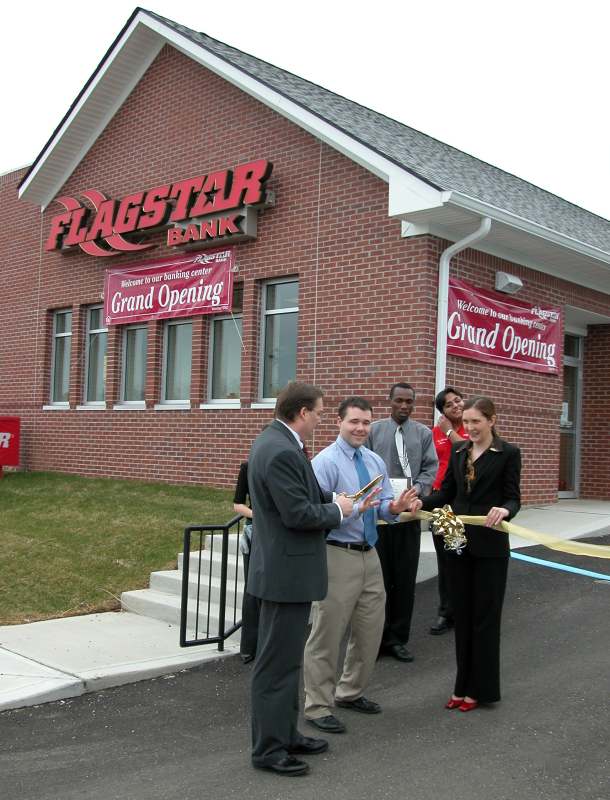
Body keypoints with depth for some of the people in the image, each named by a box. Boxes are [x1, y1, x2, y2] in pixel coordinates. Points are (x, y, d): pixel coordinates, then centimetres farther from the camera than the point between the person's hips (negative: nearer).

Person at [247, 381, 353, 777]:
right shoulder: (282, 452, -24)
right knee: (277, 663, 1)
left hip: (286, 567, 11)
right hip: (287, 571, -11)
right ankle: (269, 748, 13)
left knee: (288, 659, 20)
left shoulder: (275, 441, 9)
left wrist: (332, 498, 3)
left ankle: (285, 735, 33)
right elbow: (299, 514, -24)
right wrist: (338, 510, -8)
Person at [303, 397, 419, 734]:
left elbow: (384, 505, 11)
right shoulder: (325, 462, -12)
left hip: (369, 555, 8)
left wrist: (394, 507, -12)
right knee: (327, 635, 0)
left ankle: (350, 692, 35)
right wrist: (356, 508, -30)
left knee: (370, 630, 17)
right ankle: (317, 705, 14)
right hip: (337, 556, -7)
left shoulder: (376, 462, 10)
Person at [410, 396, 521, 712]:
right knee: (462, 614, 11)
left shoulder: (508, 453, -6)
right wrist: (422, 502, -8)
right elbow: (447, 492, 10)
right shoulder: (458, 451, 9)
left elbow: (513, 498, -7)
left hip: (489, 545, -5)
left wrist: (504, 510, -29)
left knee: (484, 616, 3)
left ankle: (481, 688, 15)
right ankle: (463, 685, 22)